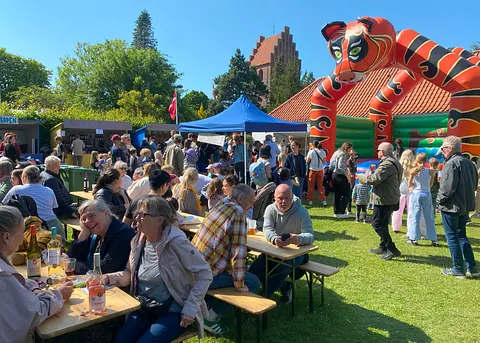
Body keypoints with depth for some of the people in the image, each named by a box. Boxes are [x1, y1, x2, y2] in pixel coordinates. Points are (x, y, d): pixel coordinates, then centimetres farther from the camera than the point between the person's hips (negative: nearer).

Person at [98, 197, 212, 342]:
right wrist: (107, 278, -6)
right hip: (144, 309, 6)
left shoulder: (176, 242, -22)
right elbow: (130, 274, 13)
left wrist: (189, 309, -18)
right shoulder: (138, 241, 0)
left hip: (172, 312, -6)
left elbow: (205, 275, -18)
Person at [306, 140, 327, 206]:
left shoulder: (311, 152, -10)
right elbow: (324, 162, 1)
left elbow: (307, 161, -3)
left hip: (312, 170, -2)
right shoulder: (323, 152, -4)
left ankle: (310, 200, 11)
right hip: (320, 170, 2)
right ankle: (323, 200, 8)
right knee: (320, 185, 12)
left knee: (311, 185, 9)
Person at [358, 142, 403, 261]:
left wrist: (361, 177, -10)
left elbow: (374, 179, -25)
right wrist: (374, 171, 12)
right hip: (391, 199, 11)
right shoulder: (394, 163, 15)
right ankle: (383, 247, 27)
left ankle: (392, 249, -5)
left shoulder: (387, 164, -20)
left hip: (384, 200, -11)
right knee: (383, 224, 18)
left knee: (377, 223, -6)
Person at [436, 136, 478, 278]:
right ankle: (472, 267, 21)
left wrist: (439, 201, -8)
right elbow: (474, 185, 16)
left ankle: (458, 269, 10)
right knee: (462, 236, 19)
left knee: (452, 238, 3)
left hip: (451, 207, -8)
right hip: (465, 206, 8)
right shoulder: (469, 163, 9)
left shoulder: (451, 163, -18)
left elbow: (447, 187, -22)